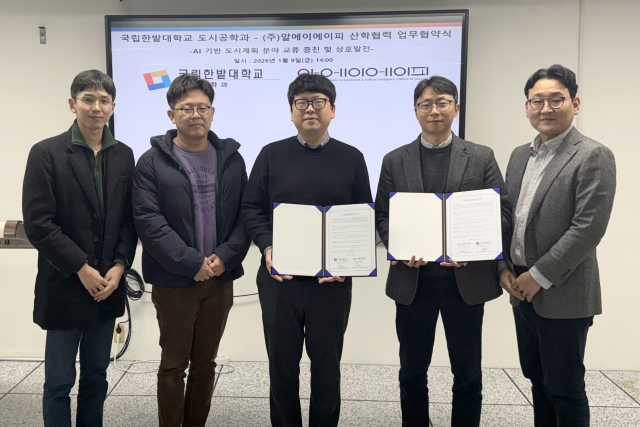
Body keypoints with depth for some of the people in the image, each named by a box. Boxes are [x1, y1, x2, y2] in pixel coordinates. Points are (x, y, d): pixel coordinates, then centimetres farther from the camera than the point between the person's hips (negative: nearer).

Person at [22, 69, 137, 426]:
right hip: (65, 287, -4)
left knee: (96, 376, 15)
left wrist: (119, 266, -6)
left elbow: (130, 219, 7)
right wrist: (82, 269, -13)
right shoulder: (46, 153, -6)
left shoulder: (124, 156, 6)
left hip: (108, 286, 4)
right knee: (59, 381, 7)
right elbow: (37, 223, -11)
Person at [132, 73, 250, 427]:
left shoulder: (232, 159, 6)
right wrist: (193, 263, -17)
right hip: (173, 283, -3)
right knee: (173, 364, 9)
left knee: (205, 362, 15)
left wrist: (225, 257, -12)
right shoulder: (152, 162, -3)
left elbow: (245, 215, 3)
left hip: (220, 280, 3)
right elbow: (148, 221, -12)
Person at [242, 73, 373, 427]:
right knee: (282, 362, 12)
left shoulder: (351, 158, 5)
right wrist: (267, 247, -12)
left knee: (327, 363, 13)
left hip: (332, 279, 0)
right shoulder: (271, 154, 4)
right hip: (279, 277, 0)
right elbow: (251, 208, 4)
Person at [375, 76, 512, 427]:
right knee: (412, 372, 14)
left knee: (468, 374, 12)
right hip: (413, 280, 1)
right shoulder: (394, 161, 7)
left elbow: (501, 212, 0)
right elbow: (382, 216, 5)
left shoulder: (481, 158, 4)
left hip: (467, 279, 0)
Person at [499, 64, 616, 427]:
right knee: (539, 382, 19)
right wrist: (505, 268, 2)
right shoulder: (520, 156, 11)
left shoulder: (593, 157, -11)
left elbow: (589, 228, -18)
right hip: (523, 292, 7)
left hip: (563, 296, -6)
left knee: (566, 391, 6)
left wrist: (539, 276, -16)